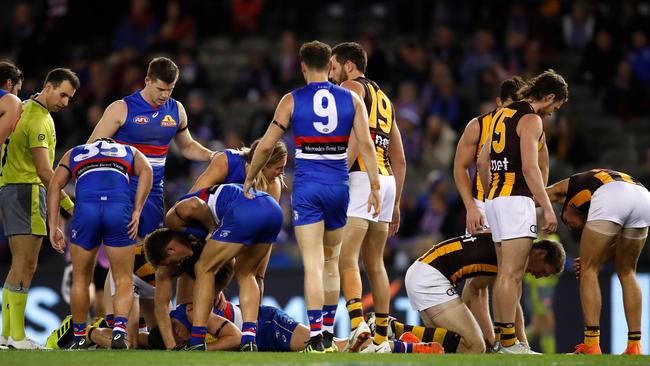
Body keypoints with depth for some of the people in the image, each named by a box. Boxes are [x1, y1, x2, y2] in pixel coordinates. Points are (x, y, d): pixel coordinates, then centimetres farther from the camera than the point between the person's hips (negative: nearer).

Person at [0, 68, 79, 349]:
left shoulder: (26, 109, 16)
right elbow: (45, 172, -21)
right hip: (26, 190, -10)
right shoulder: (39, 120, -16)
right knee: (25, 266, -10)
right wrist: (69, 206, -20)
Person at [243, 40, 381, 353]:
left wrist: (249, 178, 16)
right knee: (332, 258, 19)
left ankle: (316, 337, -13)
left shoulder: (292, 101, 0)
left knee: (312, 263, -5)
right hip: (339, 184, 2)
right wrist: (375, 186, -1)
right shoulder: (351, 100, 4)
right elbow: (366, 144, -3)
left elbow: (266, 145, 2)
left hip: (307, 186, -2)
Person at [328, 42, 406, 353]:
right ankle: (381, 338, 15)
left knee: (344, 258, -14)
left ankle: (356, 323, -31)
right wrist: (396, 205, 27)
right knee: (374, 263, 14)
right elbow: (399, 159, 26)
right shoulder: (384, 99, 27)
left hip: (361, 177, -8)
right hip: (386, 179, 8)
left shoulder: (351, 88, 2)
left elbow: (355, 136, -15)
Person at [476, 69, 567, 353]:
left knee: (507, 273, 13)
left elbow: (483, 162, 21)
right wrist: (547, 208, -18)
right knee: (512, 274, -11)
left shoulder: (502, 114, 19)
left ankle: (502, 339, 15)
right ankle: (508, 344, -14)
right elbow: (529, 166, -18)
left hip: (495, 199, 9)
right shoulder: (531, 119, -9)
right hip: (516, 199, -9)